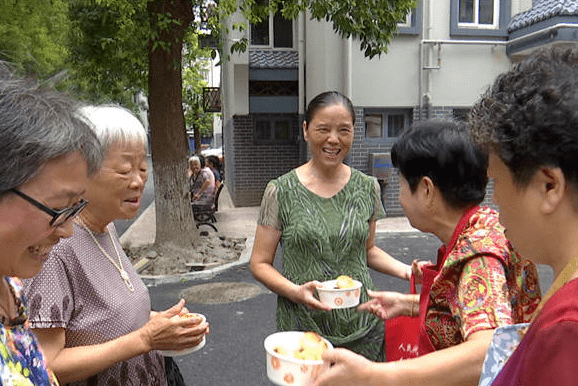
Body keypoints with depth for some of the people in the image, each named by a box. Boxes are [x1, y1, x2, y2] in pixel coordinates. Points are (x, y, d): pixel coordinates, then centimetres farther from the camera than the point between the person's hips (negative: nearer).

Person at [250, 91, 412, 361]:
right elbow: (260, 263, -3)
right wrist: (296, 291, -20)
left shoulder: (367, 188, 2)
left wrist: (404, 270, -3)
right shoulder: (281, 191, -7)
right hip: (302, 326, -2)